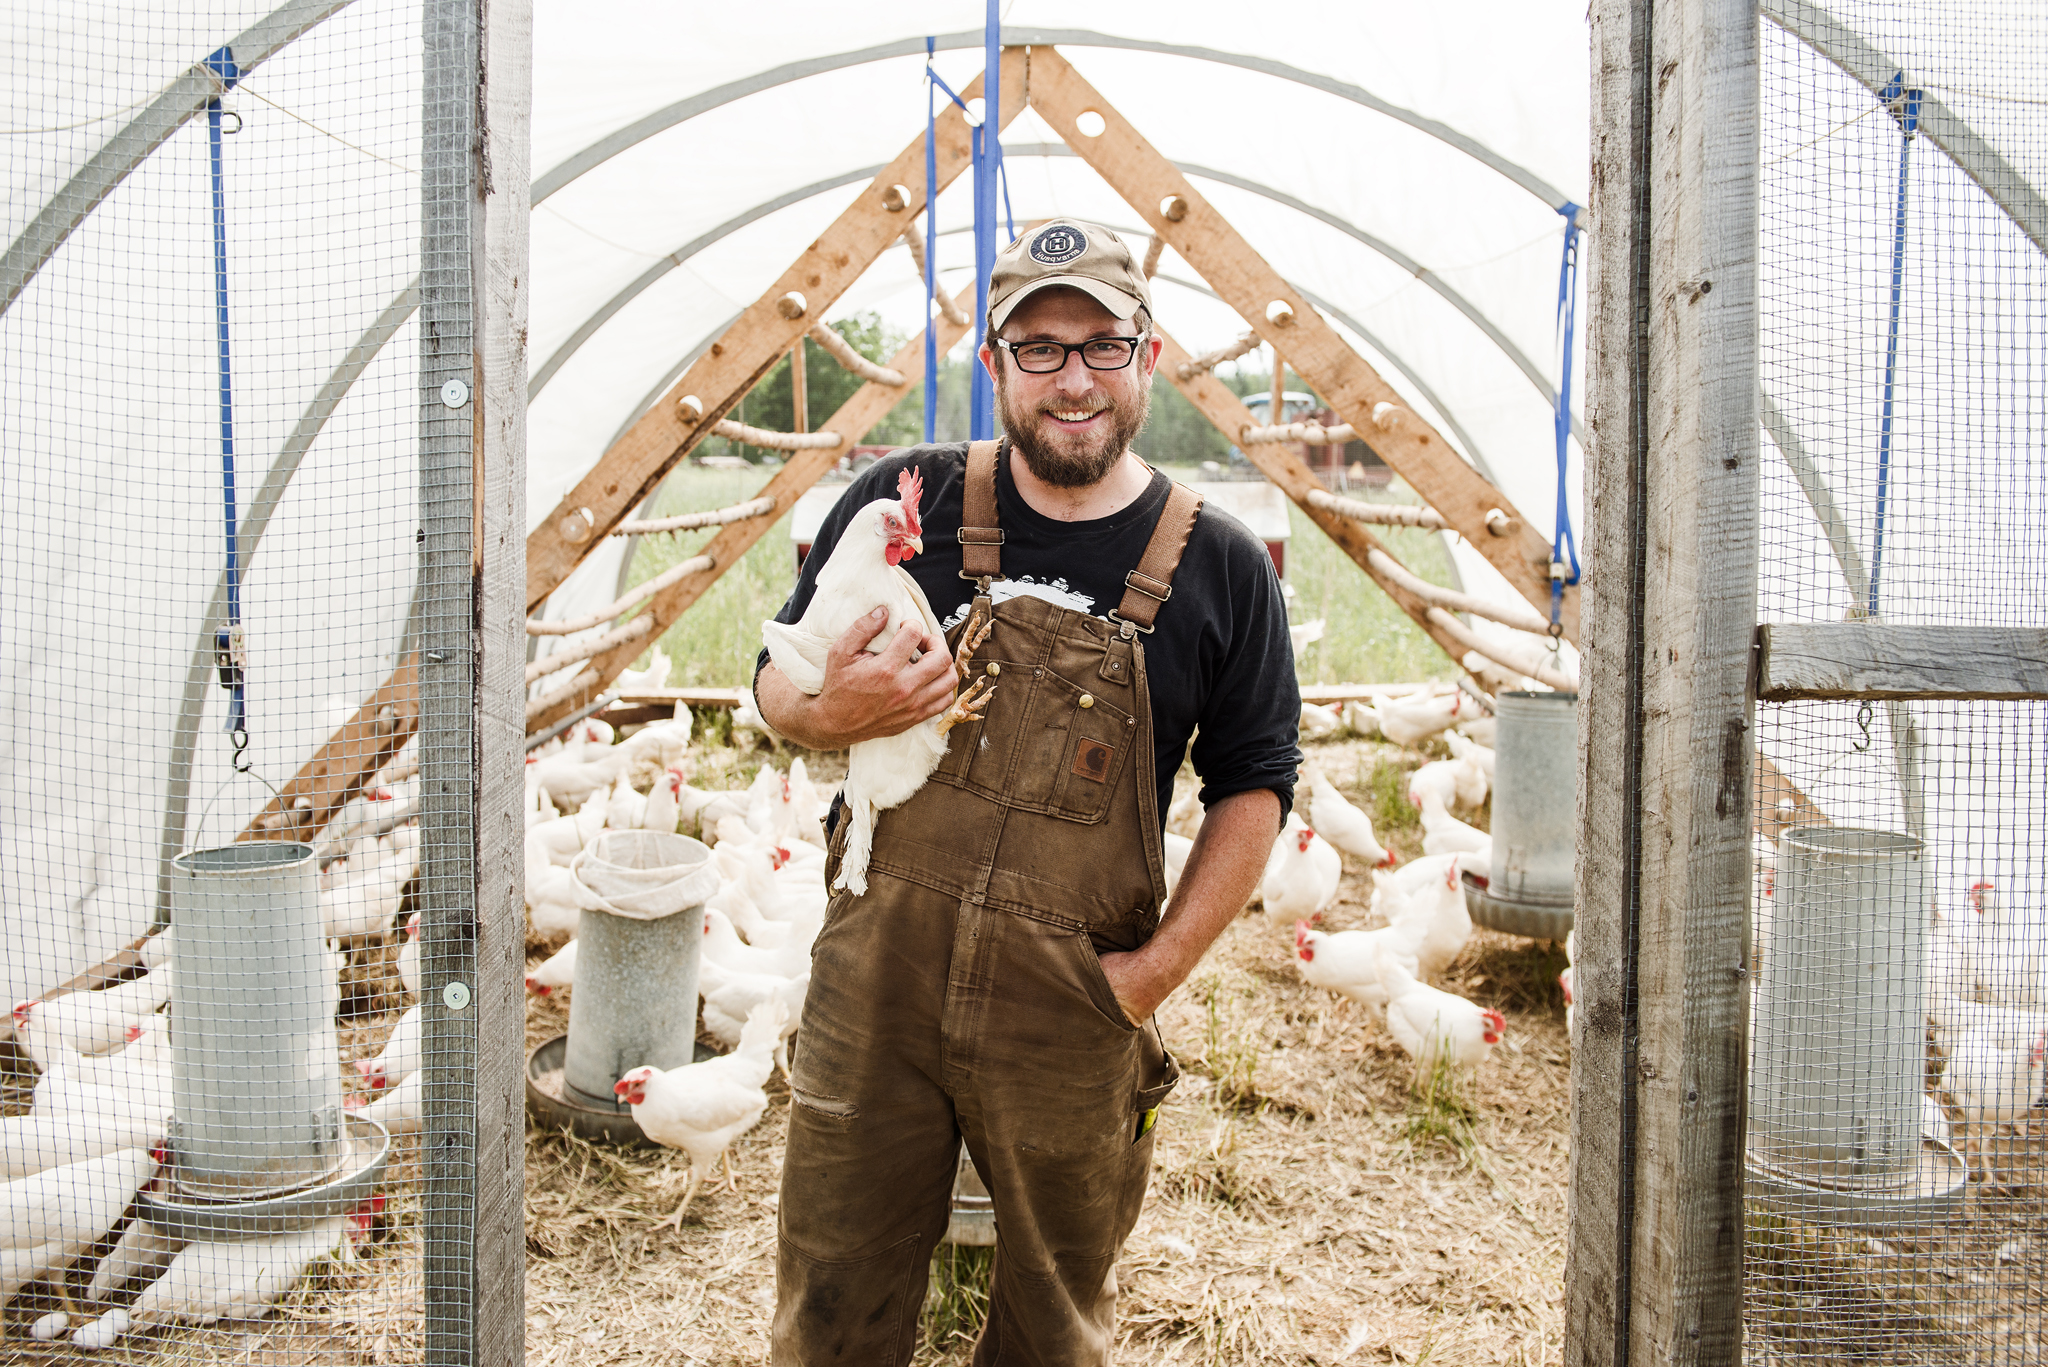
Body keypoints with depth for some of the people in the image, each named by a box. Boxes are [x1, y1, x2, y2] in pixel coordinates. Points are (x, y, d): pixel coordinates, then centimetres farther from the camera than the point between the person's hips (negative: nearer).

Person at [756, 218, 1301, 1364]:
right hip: (877, 973, 0)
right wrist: (831, 714, -15)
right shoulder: (905, 503, 0)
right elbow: (776, 684, 9)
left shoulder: (1217, 563, -1)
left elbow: (1255, 788, 5)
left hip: (1077, 1011, 0)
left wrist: (1161, 966, -5)